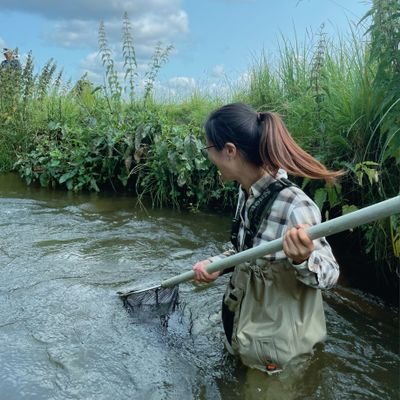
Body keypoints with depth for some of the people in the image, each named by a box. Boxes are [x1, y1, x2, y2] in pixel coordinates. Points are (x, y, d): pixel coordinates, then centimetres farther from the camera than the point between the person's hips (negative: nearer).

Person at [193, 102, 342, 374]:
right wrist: (215, 264, -6)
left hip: (276, 339, -7)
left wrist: (303, 259, -44)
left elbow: (329, 275, -22)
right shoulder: (247, 192, -8)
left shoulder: (293, 208, -34)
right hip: (241, 316, 7)